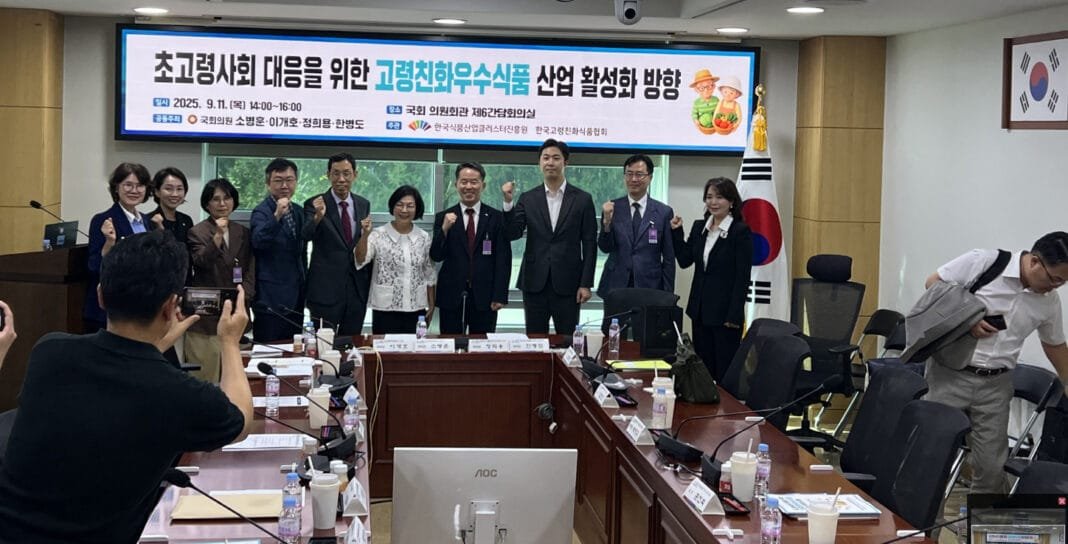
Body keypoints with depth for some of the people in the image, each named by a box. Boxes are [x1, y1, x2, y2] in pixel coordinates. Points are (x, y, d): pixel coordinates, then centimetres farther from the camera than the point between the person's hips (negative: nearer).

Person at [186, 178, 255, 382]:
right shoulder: (197, 232, 0)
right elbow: (202, 262, -16)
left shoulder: (243, 233, 14)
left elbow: (250, 272, 12)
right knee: (205, 378, -6)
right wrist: (218, 236, -28)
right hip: (206, 317, -4)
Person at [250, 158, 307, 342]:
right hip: (271, 300, -7)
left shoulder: (298, 211, 13)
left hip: (295, 299, 7)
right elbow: (258, 241, -28)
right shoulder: (262, 211, -9)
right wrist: (277, 216, -40)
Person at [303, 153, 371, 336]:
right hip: (326, 288, -4)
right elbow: (306, 235, -21)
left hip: (357, 289, 4)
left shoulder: (363, 205, 8)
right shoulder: (315, 204, -6)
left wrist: (370, 283, 15)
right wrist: (318, 217, -41)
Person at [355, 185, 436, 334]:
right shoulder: (378, 235, -4)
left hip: (416, 311, 3)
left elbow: (428, 275, 13)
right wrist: (365, 234, -30)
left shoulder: (424, 238, 6)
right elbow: (360, 261, -18)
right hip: (385, 311, -3)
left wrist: (431, 305, 12)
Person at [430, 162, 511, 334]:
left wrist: (500, 296, -6)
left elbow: (503, 260, 1)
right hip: (451, 297, 1)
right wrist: (444, 229, -16)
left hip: (484, 298, -1)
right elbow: (436, 256, 0)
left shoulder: (497, 218, 3)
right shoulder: (444, 217, 5)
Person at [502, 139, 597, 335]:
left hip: (567, 285, -1)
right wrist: (508, 202, -14)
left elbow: (589, 244, 1)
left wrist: (586, 284, -4)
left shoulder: (582, 199, 2)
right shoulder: (528, 199, 6)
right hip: (534, 284, 1)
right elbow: (513, 234, -1)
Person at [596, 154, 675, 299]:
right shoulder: (613, 208, 3)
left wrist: (668, 295, 1)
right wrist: (607, 221, -18)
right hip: (615, 287, 1)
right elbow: (605, 248, -1)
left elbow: (669, 258, 4)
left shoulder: (664, 212, 1)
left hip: (650, 288, -1)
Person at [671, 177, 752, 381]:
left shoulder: (741, 231, -10)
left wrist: (734, 315, -15)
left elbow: (743, 277, -12)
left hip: (725, 311, -6)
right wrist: (676, 232, 0)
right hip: (700, 310, 6)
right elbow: (685, 260, 9)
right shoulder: (699, 227, 9)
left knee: (725, 372, 0)